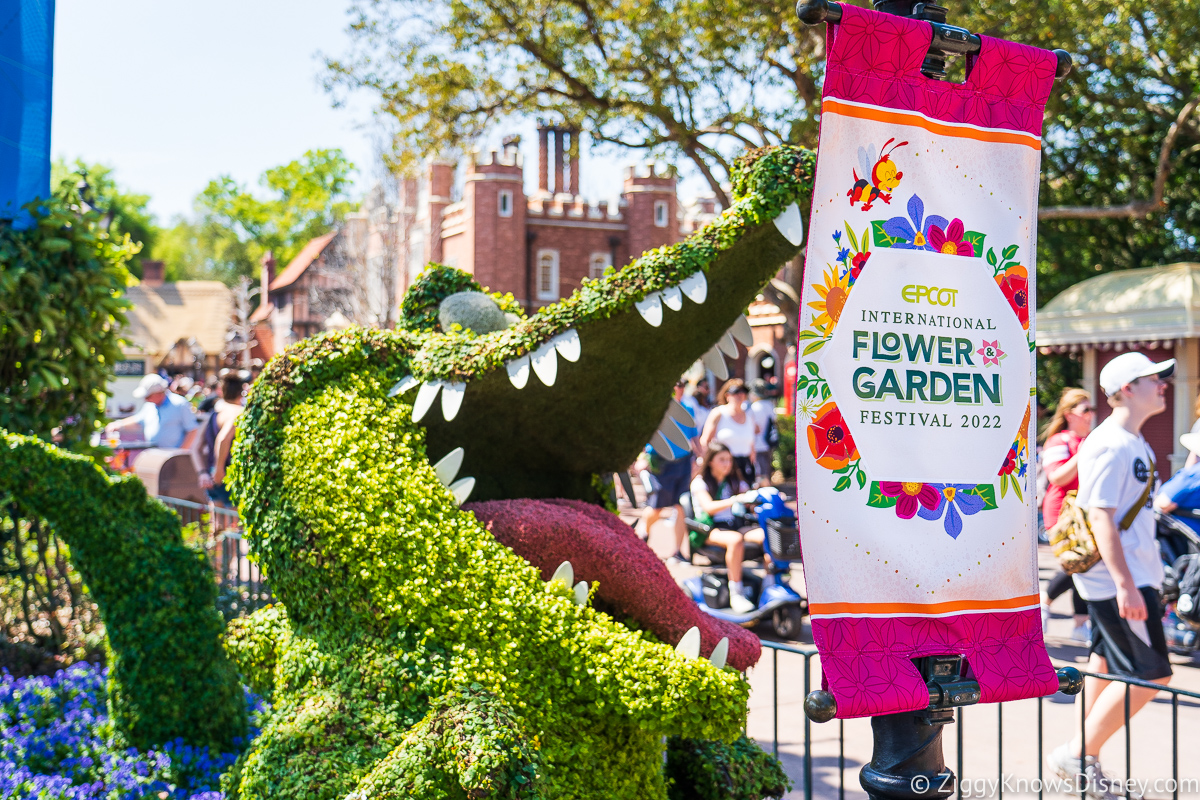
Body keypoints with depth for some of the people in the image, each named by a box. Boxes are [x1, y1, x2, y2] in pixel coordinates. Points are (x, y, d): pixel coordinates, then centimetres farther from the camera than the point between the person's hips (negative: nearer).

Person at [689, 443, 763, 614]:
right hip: (707, 531, -5)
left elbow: (752, 497, 10)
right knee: (736, 539, -39)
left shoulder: (734, 482, 20)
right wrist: (736, 499, -31)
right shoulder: (700, 482, 1)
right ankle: (735, 594, -34)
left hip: (732, 527, 5)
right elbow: (709, 507, -17)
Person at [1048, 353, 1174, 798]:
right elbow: (1100, 517, -24)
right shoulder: (1110, 446, -19)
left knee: (1107, 666, 15)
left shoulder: (1134, 442, 14)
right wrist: (1125, 585, -28)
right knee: (1149, 674, -8)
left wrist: (1147, 580, 22)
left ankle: (1084, 762, 24)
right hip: (1118, 581, -11)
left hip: (1131, 576, 11)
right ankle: (1079, 755, 1)